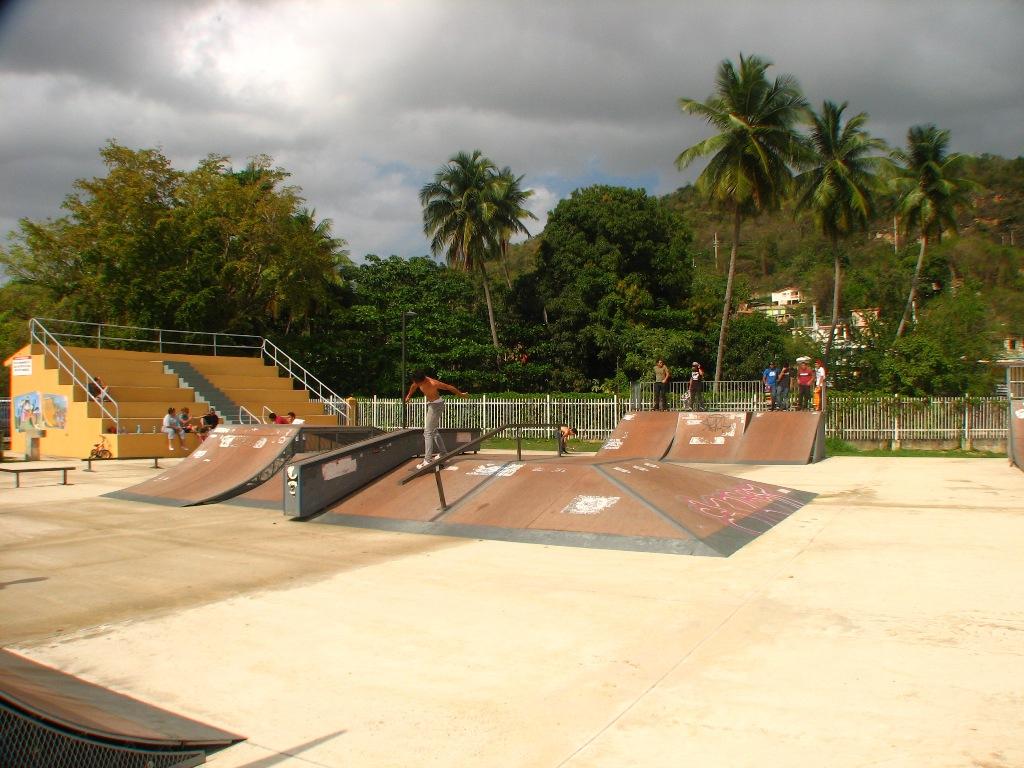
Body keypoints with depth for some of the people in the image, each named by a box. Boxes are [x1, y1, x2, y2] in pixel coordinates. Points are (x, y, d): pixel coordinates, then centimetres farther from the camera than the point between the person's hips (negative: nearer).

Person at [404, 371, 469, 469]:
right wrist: (408, 396, 29)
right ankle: (444, 452, 34)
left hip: (436, 404, -8)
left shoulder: (433, 383, -31)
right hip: (430, 404, 8)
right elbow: (413, 386, 13)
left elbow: (449, 387, -17)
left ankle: (427, 461, -15)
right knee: (433, 431, 20)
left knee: (428, 432, -12)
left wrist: (461, 394, -4)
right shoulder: (418, 381, -11)